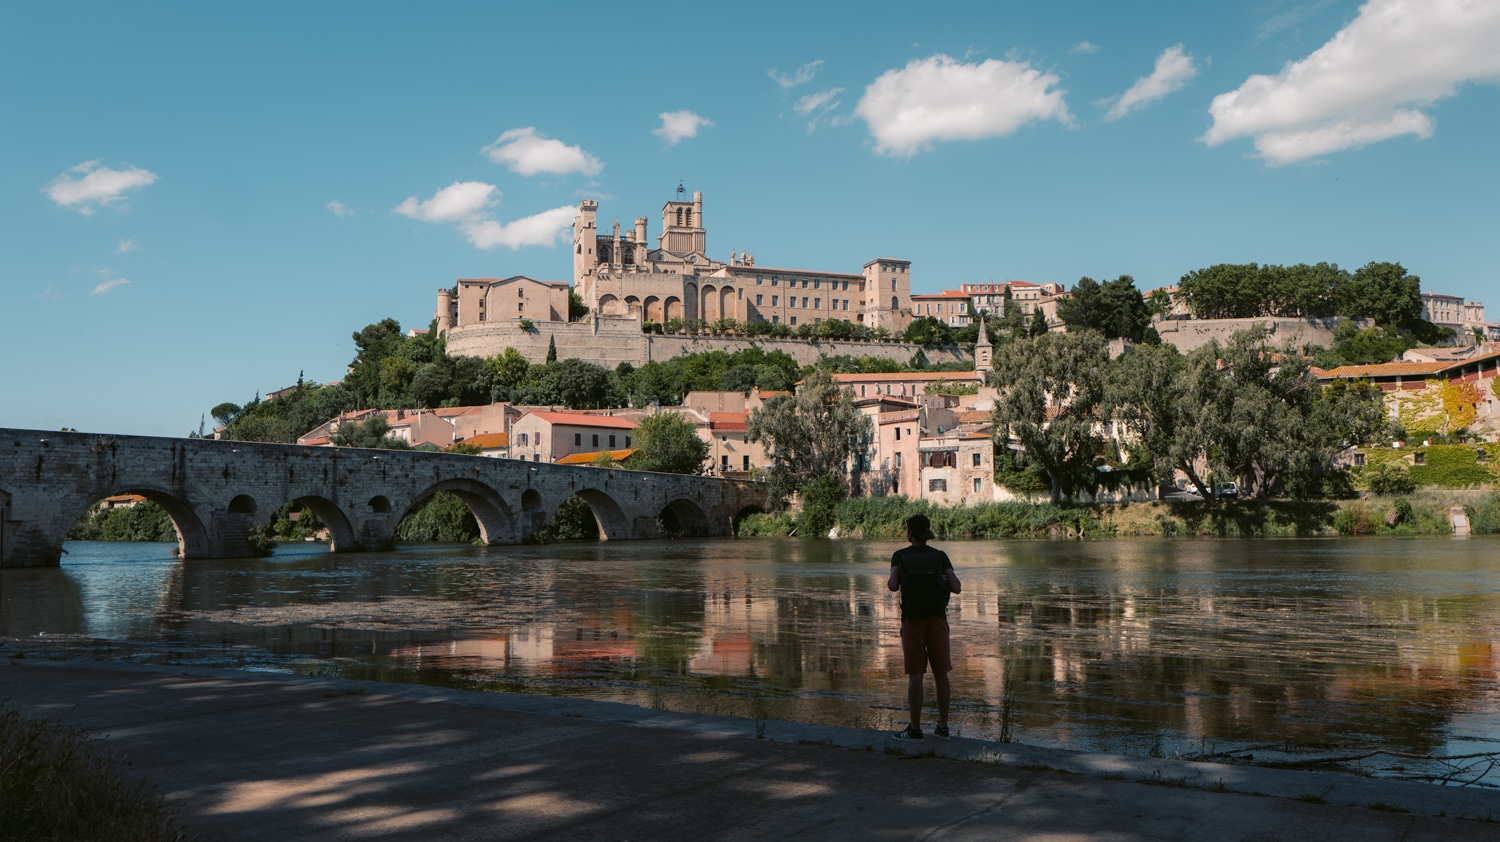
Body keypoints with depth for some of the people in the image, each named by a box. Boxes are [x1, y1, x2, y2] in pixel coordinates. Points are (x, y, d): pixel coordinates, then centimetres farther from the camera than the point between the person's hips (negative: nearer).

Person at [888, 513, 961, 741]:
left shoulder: (900, 556, 1)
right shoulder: (940, 556, 4)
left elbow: (893, 586, -12)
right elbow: (956, 588, -3)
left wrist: (890, 582, 11)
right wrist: (941, 579, 16)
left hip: (913, 621, -1)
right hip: (937, 619, 1)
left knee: (915, 675, 0)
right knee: (941, 673, 8)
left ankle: (915, 729, 0)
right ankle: (943, 727, 12)